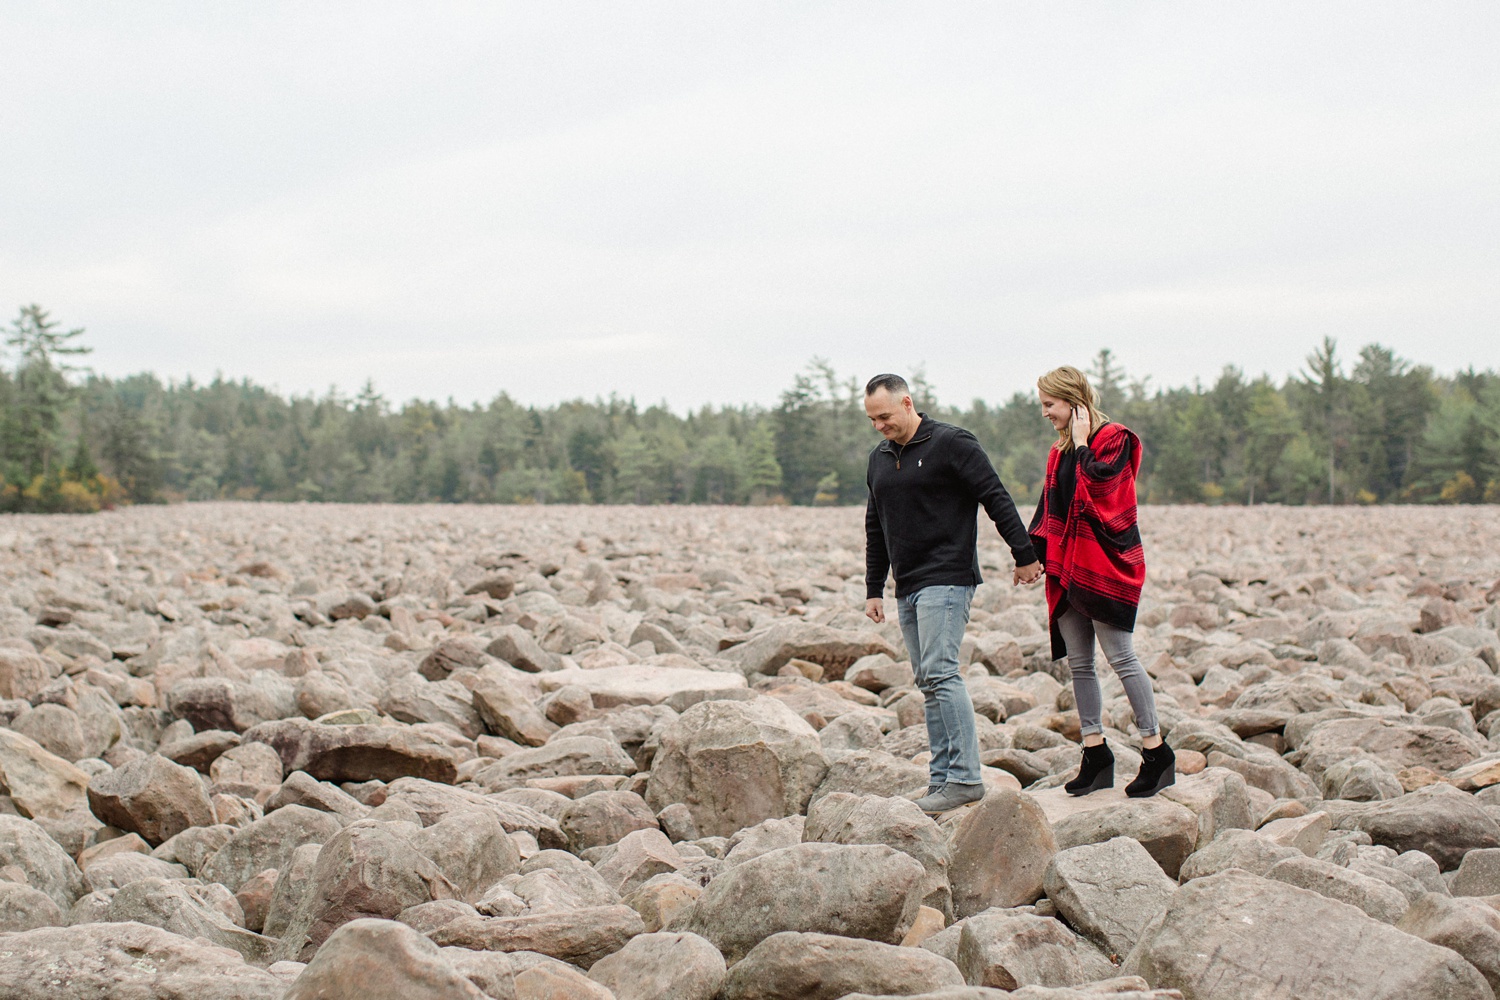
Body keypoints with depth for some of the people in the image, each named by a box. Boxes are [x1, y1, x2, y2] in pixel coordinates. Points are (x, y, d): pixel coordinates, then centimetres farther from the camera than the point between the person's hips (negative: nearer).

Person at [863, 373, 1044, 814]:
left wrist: (1025, 555, -8)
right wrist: (873, 589, 19)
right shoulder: (879, 459, 16)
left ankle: (964, 777, -16)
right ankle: (943, 779, 8)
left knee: (939, 673, -16)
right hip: (907, 588, 8)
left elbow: (997, 499, -7)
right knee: (928, 682, 6)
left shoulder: (951, 444, -6)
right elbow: (875, 530, 23)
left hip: (946, 581, -8)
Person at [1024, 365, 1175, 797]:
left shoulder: (1113, 441, -7)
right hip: (1066, 566, 8)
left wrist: (1081, 444, -12)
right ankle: (1096, 755, 10)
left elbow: (1095, 488, -23)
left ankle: (1157, 753, -1)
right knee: (1078, 663, 6)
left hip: (1104, 565, -8)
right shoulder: (1061, 451, 16)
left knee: (1121, 657, -8)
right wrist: (1034, 552, 5)